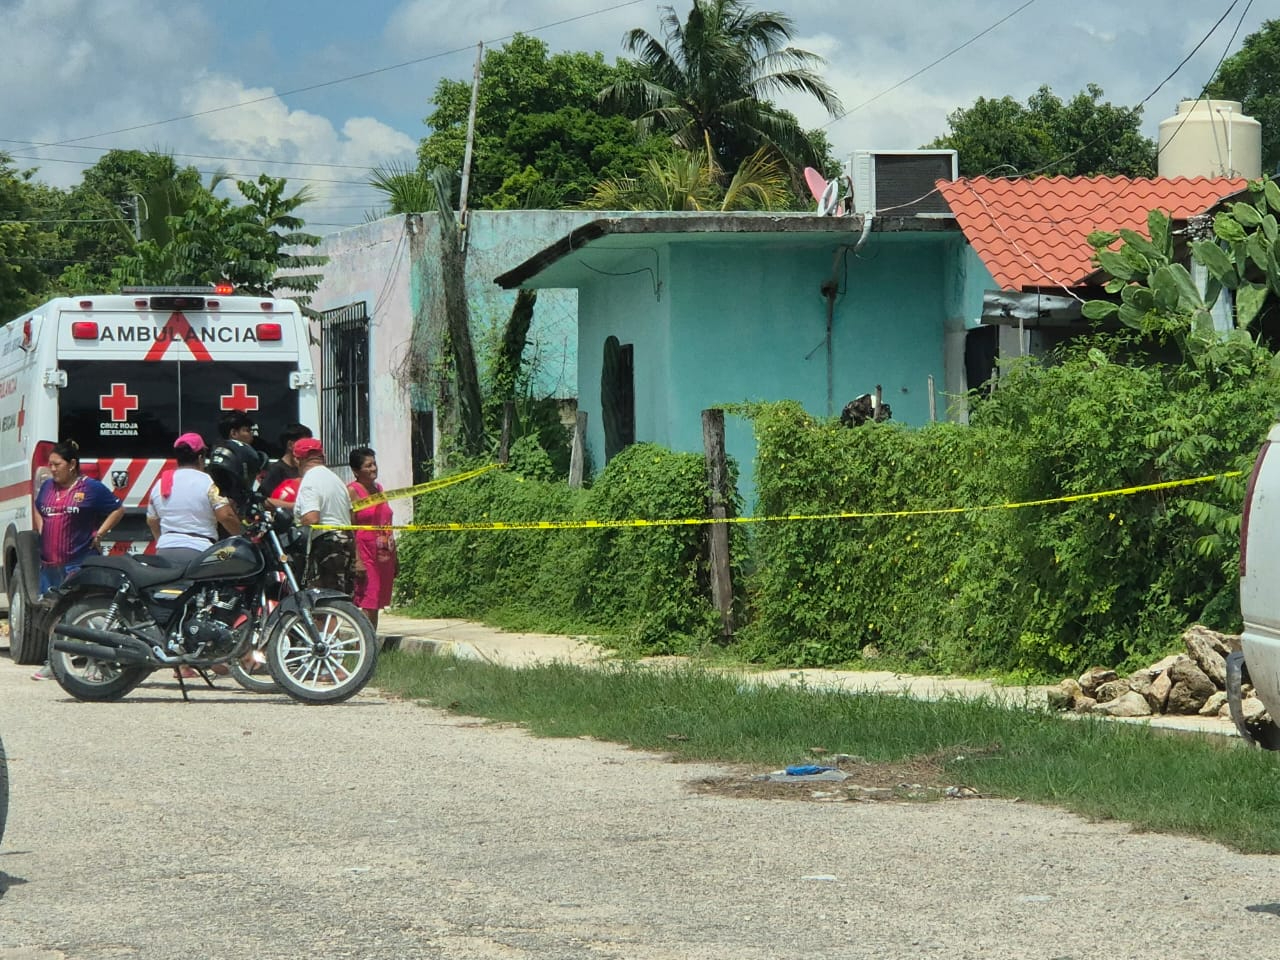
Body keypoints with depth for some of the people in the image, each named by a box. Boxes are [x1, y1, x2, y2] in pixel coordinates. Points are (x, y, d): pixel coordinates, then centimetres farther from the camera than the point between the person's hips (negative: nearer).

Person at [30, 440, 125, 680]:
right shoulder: (47, 486, 14)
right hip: (49, 565, 6)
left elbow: (118, 510, 2)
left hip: (79, 564, -6)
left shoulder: (91, 488, -3)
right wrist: (42, 533, 14)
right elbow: (38, 511, 31)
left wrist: (98, 535, -5)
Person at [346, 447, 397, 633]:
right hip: (365, 553, -7)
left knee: (376, 604, 7)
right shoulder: (352, 491, -7)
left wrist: (394, 559, 21)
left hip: (384, 555, 7)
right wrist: (357, 560, -20)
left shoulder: (378, 489, 17)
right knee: (367, 605, -12)